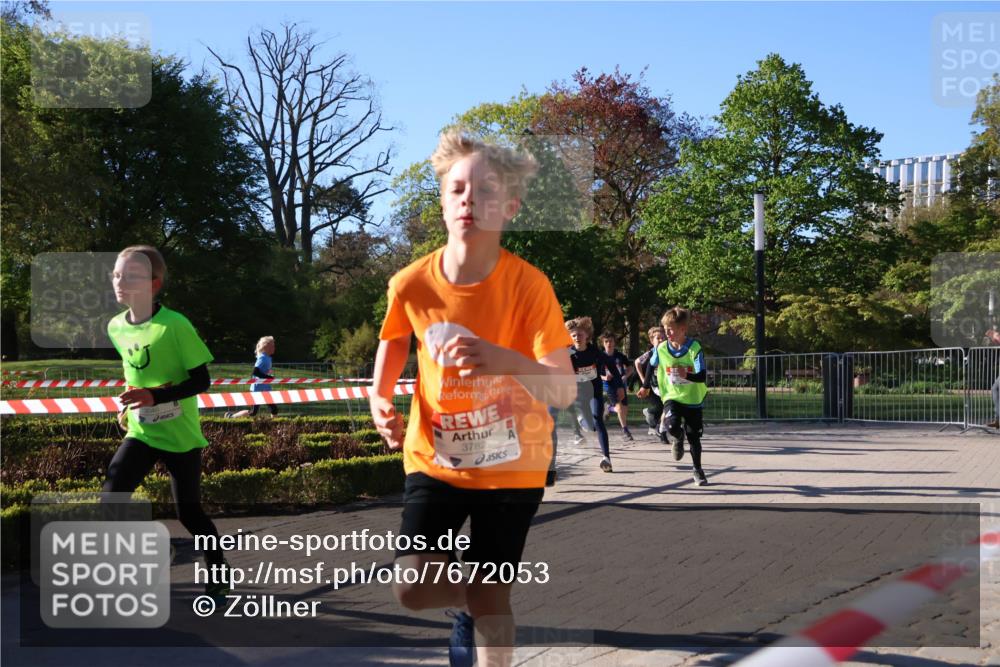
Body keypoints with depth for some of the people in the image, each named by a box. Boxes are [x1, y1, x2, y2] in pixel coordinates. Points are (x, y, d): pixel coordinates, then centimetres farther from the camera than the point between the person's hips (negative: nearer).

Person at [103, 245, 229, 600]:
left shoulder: (176, 325, -20)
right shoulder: (116, 327, 0)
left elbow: (201, 381, -19)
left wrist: (156, 396, -30)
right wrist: (131, 400, 9)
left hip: (180, 435, -5)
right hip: (140, 433, 5)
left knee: (188, 511, 4)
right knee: (111, 496, -14)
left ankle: (219, 571, 28)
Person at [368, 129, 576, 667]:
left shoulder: (529, 285, -21)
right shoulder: (411, 284, -13)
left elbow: (565, 391, -27)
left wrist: (505, 361, -46)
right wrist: (381, 403, -7)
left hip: (511, 465, -2)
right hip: (436, 458, 2)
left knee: (491, 593, 2)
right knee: (411, 589, -9)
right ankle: (469, 604, 28)